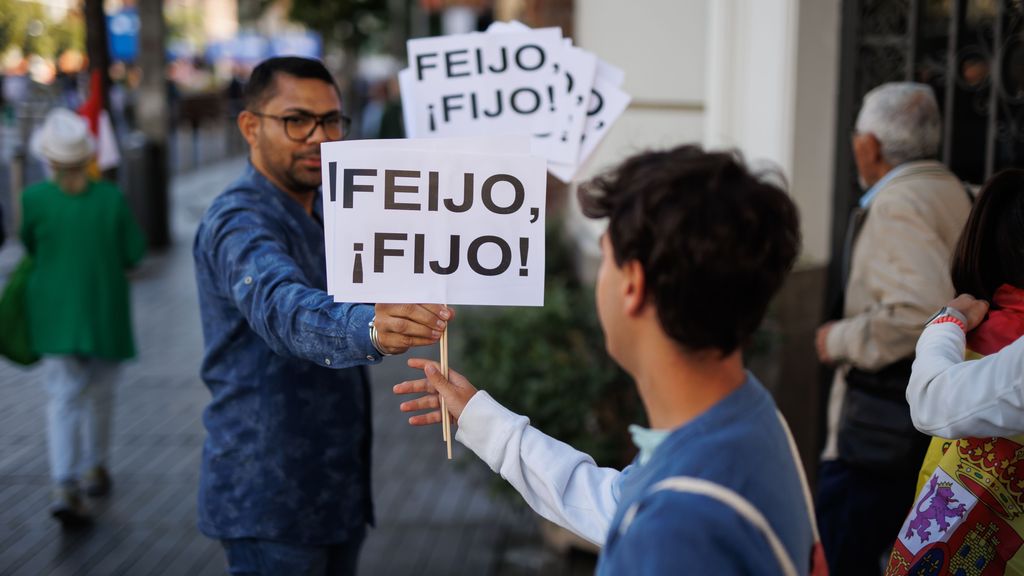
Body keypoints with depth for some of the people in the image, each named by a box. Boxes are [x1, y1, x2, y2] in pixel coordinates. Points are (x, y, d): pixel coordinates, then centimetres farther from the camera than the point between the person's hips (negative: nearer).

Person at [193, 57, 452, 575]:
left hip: (339, 488, 9)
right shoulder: (240, 221, -20)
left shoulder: (322, 214, 9)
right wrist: (369, 329, -60)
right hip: (271, 502, -8)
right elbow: (283, 308, -41)